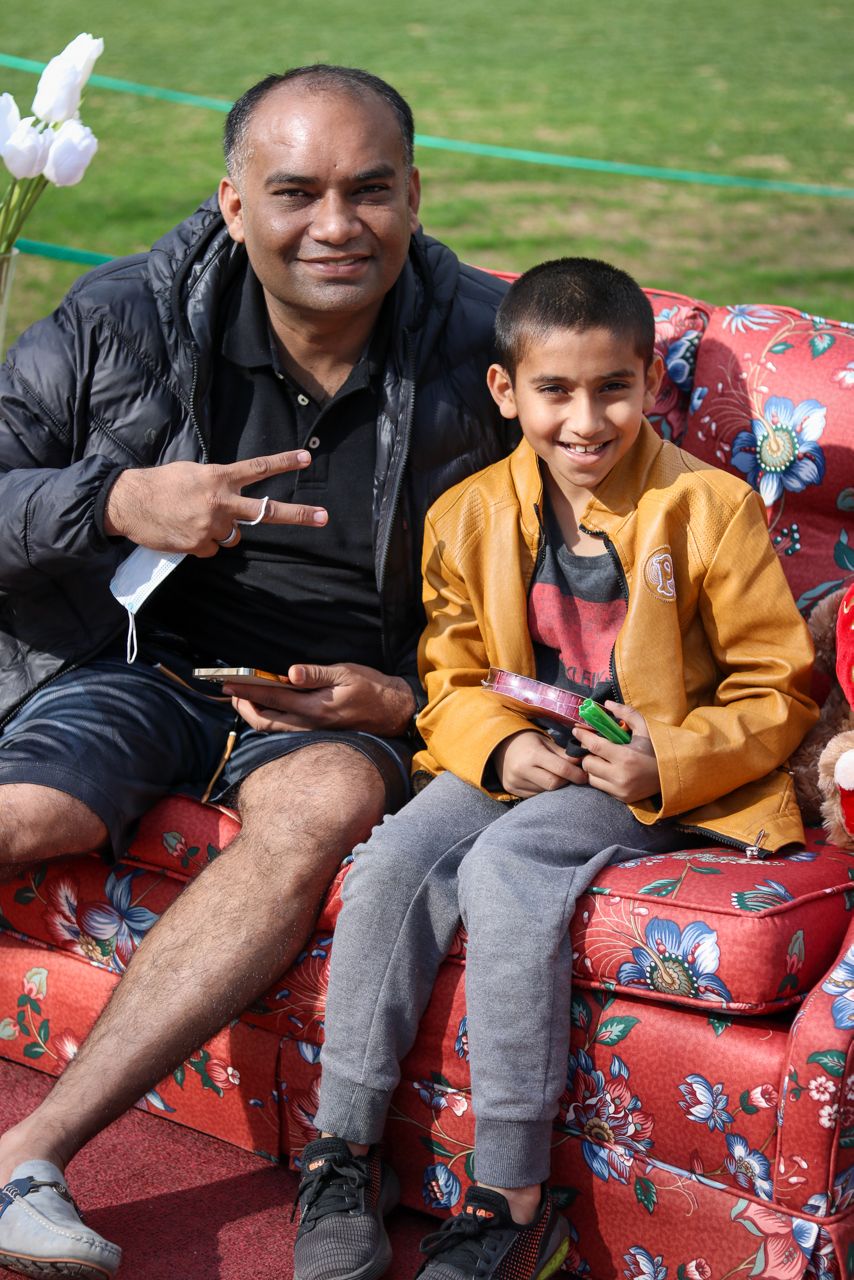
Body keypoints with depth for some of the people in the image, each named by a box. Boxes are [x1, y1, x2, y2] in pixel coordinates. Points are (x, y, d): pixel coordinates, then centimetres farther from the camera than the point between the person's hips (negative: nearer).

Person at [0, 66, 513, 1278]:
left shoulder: (486, 351, -4)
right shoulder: (128, 317, -4)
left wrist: (408, 697, -11)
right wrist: (115, 502, -21)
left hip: (346, 695, 0)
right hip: (138, 660, 1)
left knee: (321, 807, -35)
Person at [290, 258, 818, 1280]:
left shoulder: (711, 509, -7)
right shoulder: (470, 517, 4)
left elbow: (777, 692, -4)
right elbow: (451, 677, 12)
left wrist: (670, 763, -19)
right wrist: (500, 746, -11)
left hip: (660, 783, -4)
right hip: (515, 764, 5)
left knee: (506, 867, -31)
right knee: (394, 859, -23)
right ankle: (346, 1157, -10)